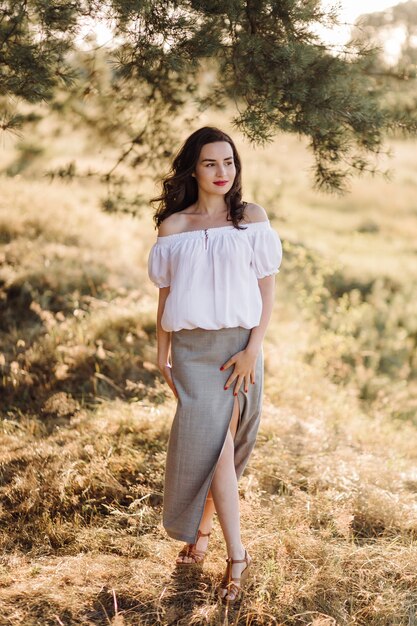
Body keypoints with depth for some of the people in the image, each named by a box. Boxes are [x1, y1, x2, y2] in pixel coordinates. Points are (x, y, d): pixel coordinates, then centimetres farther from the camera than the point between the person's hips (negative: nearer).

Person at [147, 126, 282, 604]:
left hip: (239, 343, 0)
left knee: (215, 440, 0)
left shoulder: (252, 218, 1)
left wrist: (252, 349, -9)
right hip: (193, 347, 0)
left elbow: (267, 287, -1)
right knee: (212, 441, -5)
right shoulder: (173, 227, 3)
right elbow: (166, 295, 7)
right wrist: (161, 355, 7)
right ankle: (236, 554, 6)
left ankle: (199, 529, 20)